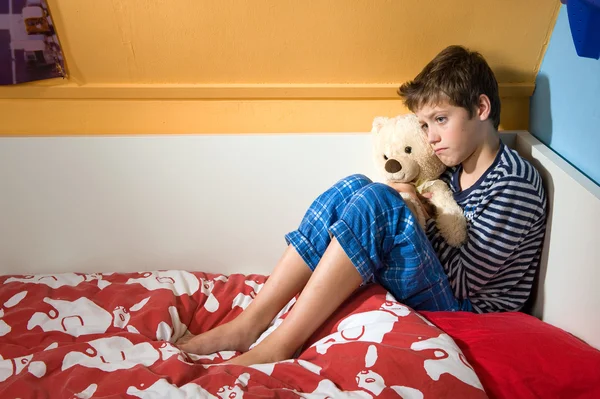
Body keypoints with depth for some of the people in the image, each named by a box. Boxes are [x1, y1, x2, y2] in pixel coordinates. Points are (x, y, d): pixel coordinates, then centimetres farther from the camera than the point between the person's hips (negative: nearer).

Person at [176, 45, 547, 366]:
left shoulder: (515, 182, -12)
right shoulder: (457, 168, 11)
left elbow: (464, 282, -15)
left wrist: (421, 214, -7)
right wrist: (413, 208, -8)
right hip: (435, 291, 8)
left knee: (376, 201, -28)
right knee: (354, 188, -10)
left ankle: (278, 346, -25)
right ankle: (249, 324, -15)